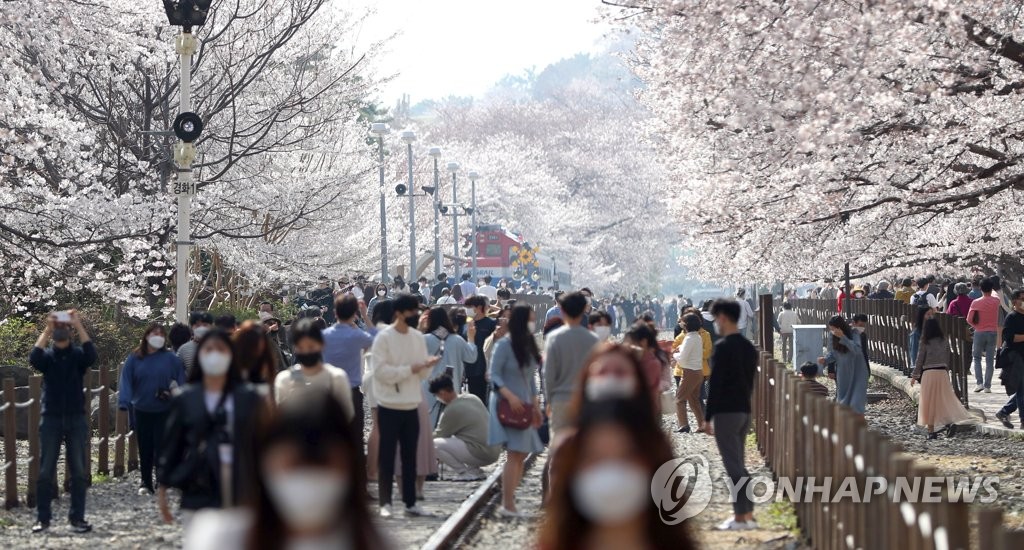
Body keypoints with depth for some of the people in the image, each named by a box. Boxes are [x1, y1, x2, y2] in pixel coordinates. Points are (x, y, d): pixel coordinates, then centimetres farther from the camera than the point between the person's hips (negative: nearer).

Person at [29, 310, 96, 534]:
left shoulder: (78, 355, 3)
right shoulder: (47, 355, 3)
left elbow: (91, 356, -19)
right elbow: (34, 358, -20)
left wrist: (79, 326, -20)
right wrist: (47, 329, -22)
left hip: (76, 419, 0)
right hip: (51, 419, 0)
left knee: (78, 471, 0)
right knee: (45, 471, -1)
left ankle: (77, 517, 6)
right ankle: (42, 518, 3)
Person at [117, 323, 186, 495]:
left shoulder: (170, 358, -2)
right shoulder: (134, 359, 2)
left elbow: (180, 380, 0)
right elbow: (126, 380, -3)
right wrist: (124, 402, -16)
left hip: (164, 411, -2)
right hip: (141, 410, 2)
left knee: (161, 447, -5)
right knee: (145, 449, 7)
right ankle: (146, 483, 16)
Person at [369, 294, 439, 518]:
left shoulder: (418, 337, 7)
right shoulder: (384, 338, -9)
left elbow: (422, 374, 10)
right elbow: (381, 372, -16)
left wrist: (427, 365, -12)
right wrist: (410, 369, -18)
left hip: (411, 406, 5)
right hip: (390, 406, -5)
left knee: (410, 456, 10)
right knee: (387, 456, 0)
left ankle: (411, 502, 15)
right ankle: (385, 502, 5)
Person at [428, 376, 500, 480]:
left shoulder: (452, 410, -13)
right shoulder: (472, 398, 10)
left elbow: (440, 435, 1)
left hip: (481, 454, -9)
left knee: (435, 444, -10)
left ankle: (465, 473, -4)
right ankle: (475, 470, 17)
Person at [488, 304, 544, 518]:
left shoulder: (529, 346, 14)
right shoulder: (504, 345, -8)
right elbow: (494, 376, -11)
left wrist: (536, 406, 17)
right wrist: (510, 396, -22)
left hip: (525, 406, 8)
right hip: (508, 405, -8)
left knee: (522, 455, 3)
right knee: (514, 454, -14)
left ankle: (508, 502, 6)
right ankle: (508, 505, -14)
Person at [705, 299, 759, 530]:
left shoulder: (722, 347, -14)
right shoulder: (748, 347, 12)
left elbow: (715, 383, -15)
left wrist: (709, 416, -11)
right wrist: (744, 402, 19)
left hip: (726, 412, -8)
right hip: (744, 411, 8)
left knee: (734, 465, -6)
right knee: (738, 464, 14)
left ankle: (741, 516, -7)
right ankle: (747, 513, 15)